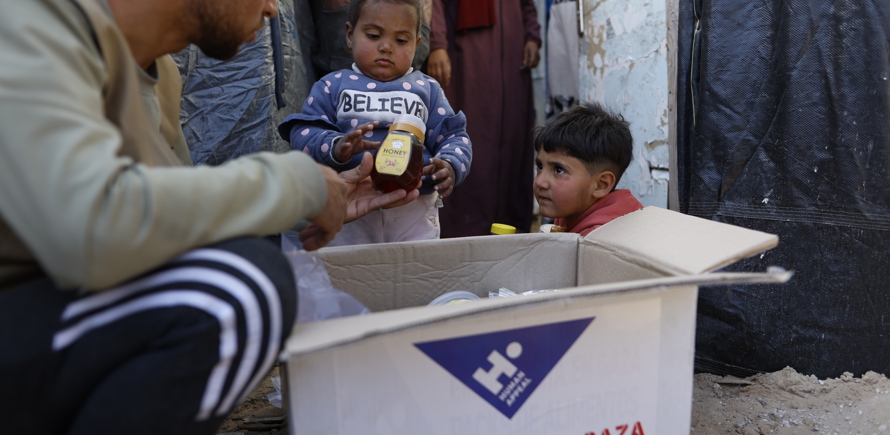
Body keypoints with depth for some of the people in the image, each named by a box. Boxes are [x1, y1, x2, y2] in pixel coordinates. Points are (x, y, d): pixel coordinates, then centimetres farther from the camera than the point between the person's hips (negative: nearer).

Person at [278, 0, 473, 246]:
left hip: (415, 211, 1)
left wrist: (450, 167, -16)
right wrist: (335, 147, -22)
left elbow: (454, 136, 6)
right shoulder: (333, 86, 9)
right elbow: (303, 132, 0)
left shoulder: (427, 89, 12)